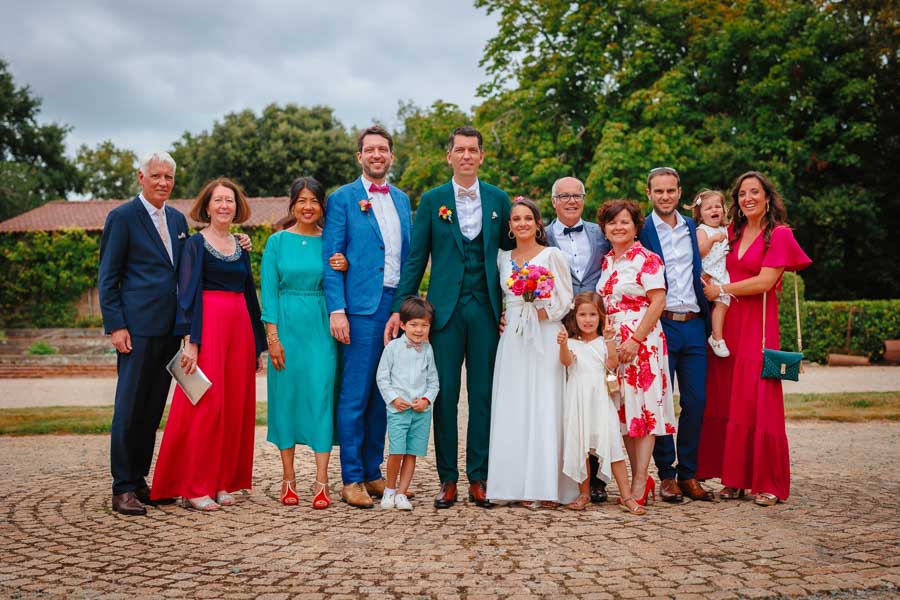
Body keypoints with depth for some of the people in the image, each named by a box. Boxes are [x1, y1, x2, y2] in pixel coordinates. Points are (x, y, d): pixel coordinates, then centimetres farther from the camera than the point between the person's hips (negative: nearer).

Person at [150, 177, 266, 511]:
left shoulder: (241, 247, 16)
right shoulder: (196, 243, -1)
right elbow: (188, 294, -8)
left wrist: (258, 345, 16)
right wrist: (190, 341, -18)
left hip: (240, 328, 6)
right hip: (209, 325, -6)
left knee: (235, 405, 6)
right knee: (206, 404, -7)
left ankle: (222, 482, 15)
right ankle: (194, 487, 1)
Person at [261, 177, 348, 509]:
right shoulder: (277, 241, 3)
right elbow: (269, 291, 0)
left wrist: (344, 269, -9)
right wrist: (273, 336, -7)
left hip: (321, 328, 1)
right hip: (287, 325, 0)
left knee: (322, 395, -5)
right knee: (286, 395, 3)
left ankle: (321, 482, -3)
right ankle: (288, 479, 14)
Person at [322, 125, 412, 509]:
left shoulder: (402, 200, 17)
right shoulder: (342, 199, 0)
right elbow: (331, 258, -5)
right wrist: (336, 310, -13)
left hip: (398, 305, 6)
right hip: (362, 307, -5)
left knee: (383, 395, 11)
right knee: (354, 396, -2)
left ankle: (373, 473, 21)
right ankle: (351, 479, 7)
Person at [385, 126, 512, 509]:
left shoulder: (499, 199, 9)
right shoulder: (432, 200, 5)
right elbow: (416, 259, 4)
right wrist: (400, 307, -3)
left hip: (486, 309, 1)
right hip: (445, 309, -1)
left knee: (483, 394, 4)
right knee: (445, 394, 2)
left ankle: (479, 478, 13)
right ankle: (448, 479, 11)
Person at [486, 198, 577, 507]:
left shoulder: (553, 255, 1)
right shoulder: (503, 258, 14)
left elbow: (565, 299, -2)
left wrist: (541, 313, -11)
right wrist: (501, 319, 5)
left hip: (545, 339, -4)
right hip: (512, 340, 4)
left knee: (544, 409, -7)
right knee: (513, 412, 2)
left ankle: (547, 486, -1)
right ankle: (519, 484, 7)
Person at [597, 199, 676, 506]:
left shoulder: (646, 259, -6)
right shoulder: (606, 262, 15)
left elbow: (658, 301, -13)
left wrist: (635, 339, -19)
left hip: (642, 342, -7)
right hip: (612, 344, 7)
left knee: (642, 407, -5)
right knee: (623, 410, 7)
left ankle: (639, 485, -2)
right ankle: (639, 478, 15)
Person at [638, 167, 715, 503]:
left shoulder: (693, 229, 14)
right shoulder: (641, 230, -1)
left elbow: (701, 273, 19)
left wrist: (708, 320, 8)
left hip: (693, 324, 4)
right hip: (660, 325, -4)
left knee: (696, 400, 5)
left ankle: (688, 474, 16)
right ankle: (666, 474, 11)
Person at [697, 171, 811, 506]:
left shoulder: (779, 234, -1)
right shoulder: (731, 232, 16)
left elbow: (765, 281, -10)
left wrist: (721, 290, -5)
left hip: (758, 326, -5)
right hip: (727, 323, 5)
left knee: (757, 403, -5)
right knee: (724, 401, 2)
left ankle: (768, 484, 5)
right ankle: (734, 479, 10)